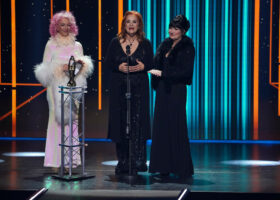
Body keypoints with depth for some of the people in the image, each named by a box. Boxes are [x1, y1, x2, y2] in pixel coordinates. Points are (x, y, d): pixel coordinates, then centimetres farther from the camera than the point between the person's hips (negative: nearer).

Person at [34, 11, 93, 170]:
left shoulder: (77, 46, 14)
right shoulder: (51, 45, 7)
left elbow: (85, 68, 14)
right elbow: (44, 70, 2)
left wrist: (81, 64, -7)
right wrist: (60, 68, -12)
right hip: (57, 88, -2)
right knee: (58, 119, -8)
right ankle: (56, 162, -5)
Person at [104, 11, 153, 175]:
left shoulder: (146, 44, 5)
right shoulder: (115, 43, 7)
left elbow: (152, 64, 5)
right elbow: (107, 62, 6)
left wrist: (143, 66, -15)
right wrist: (118, 67, -12)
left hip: (139, 88, -1)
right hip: (119, 87, 1)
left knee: (138, 122, -6)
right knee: (120, 123, 2)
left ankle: (138, 162, 0)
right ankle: (123, 163, 10)